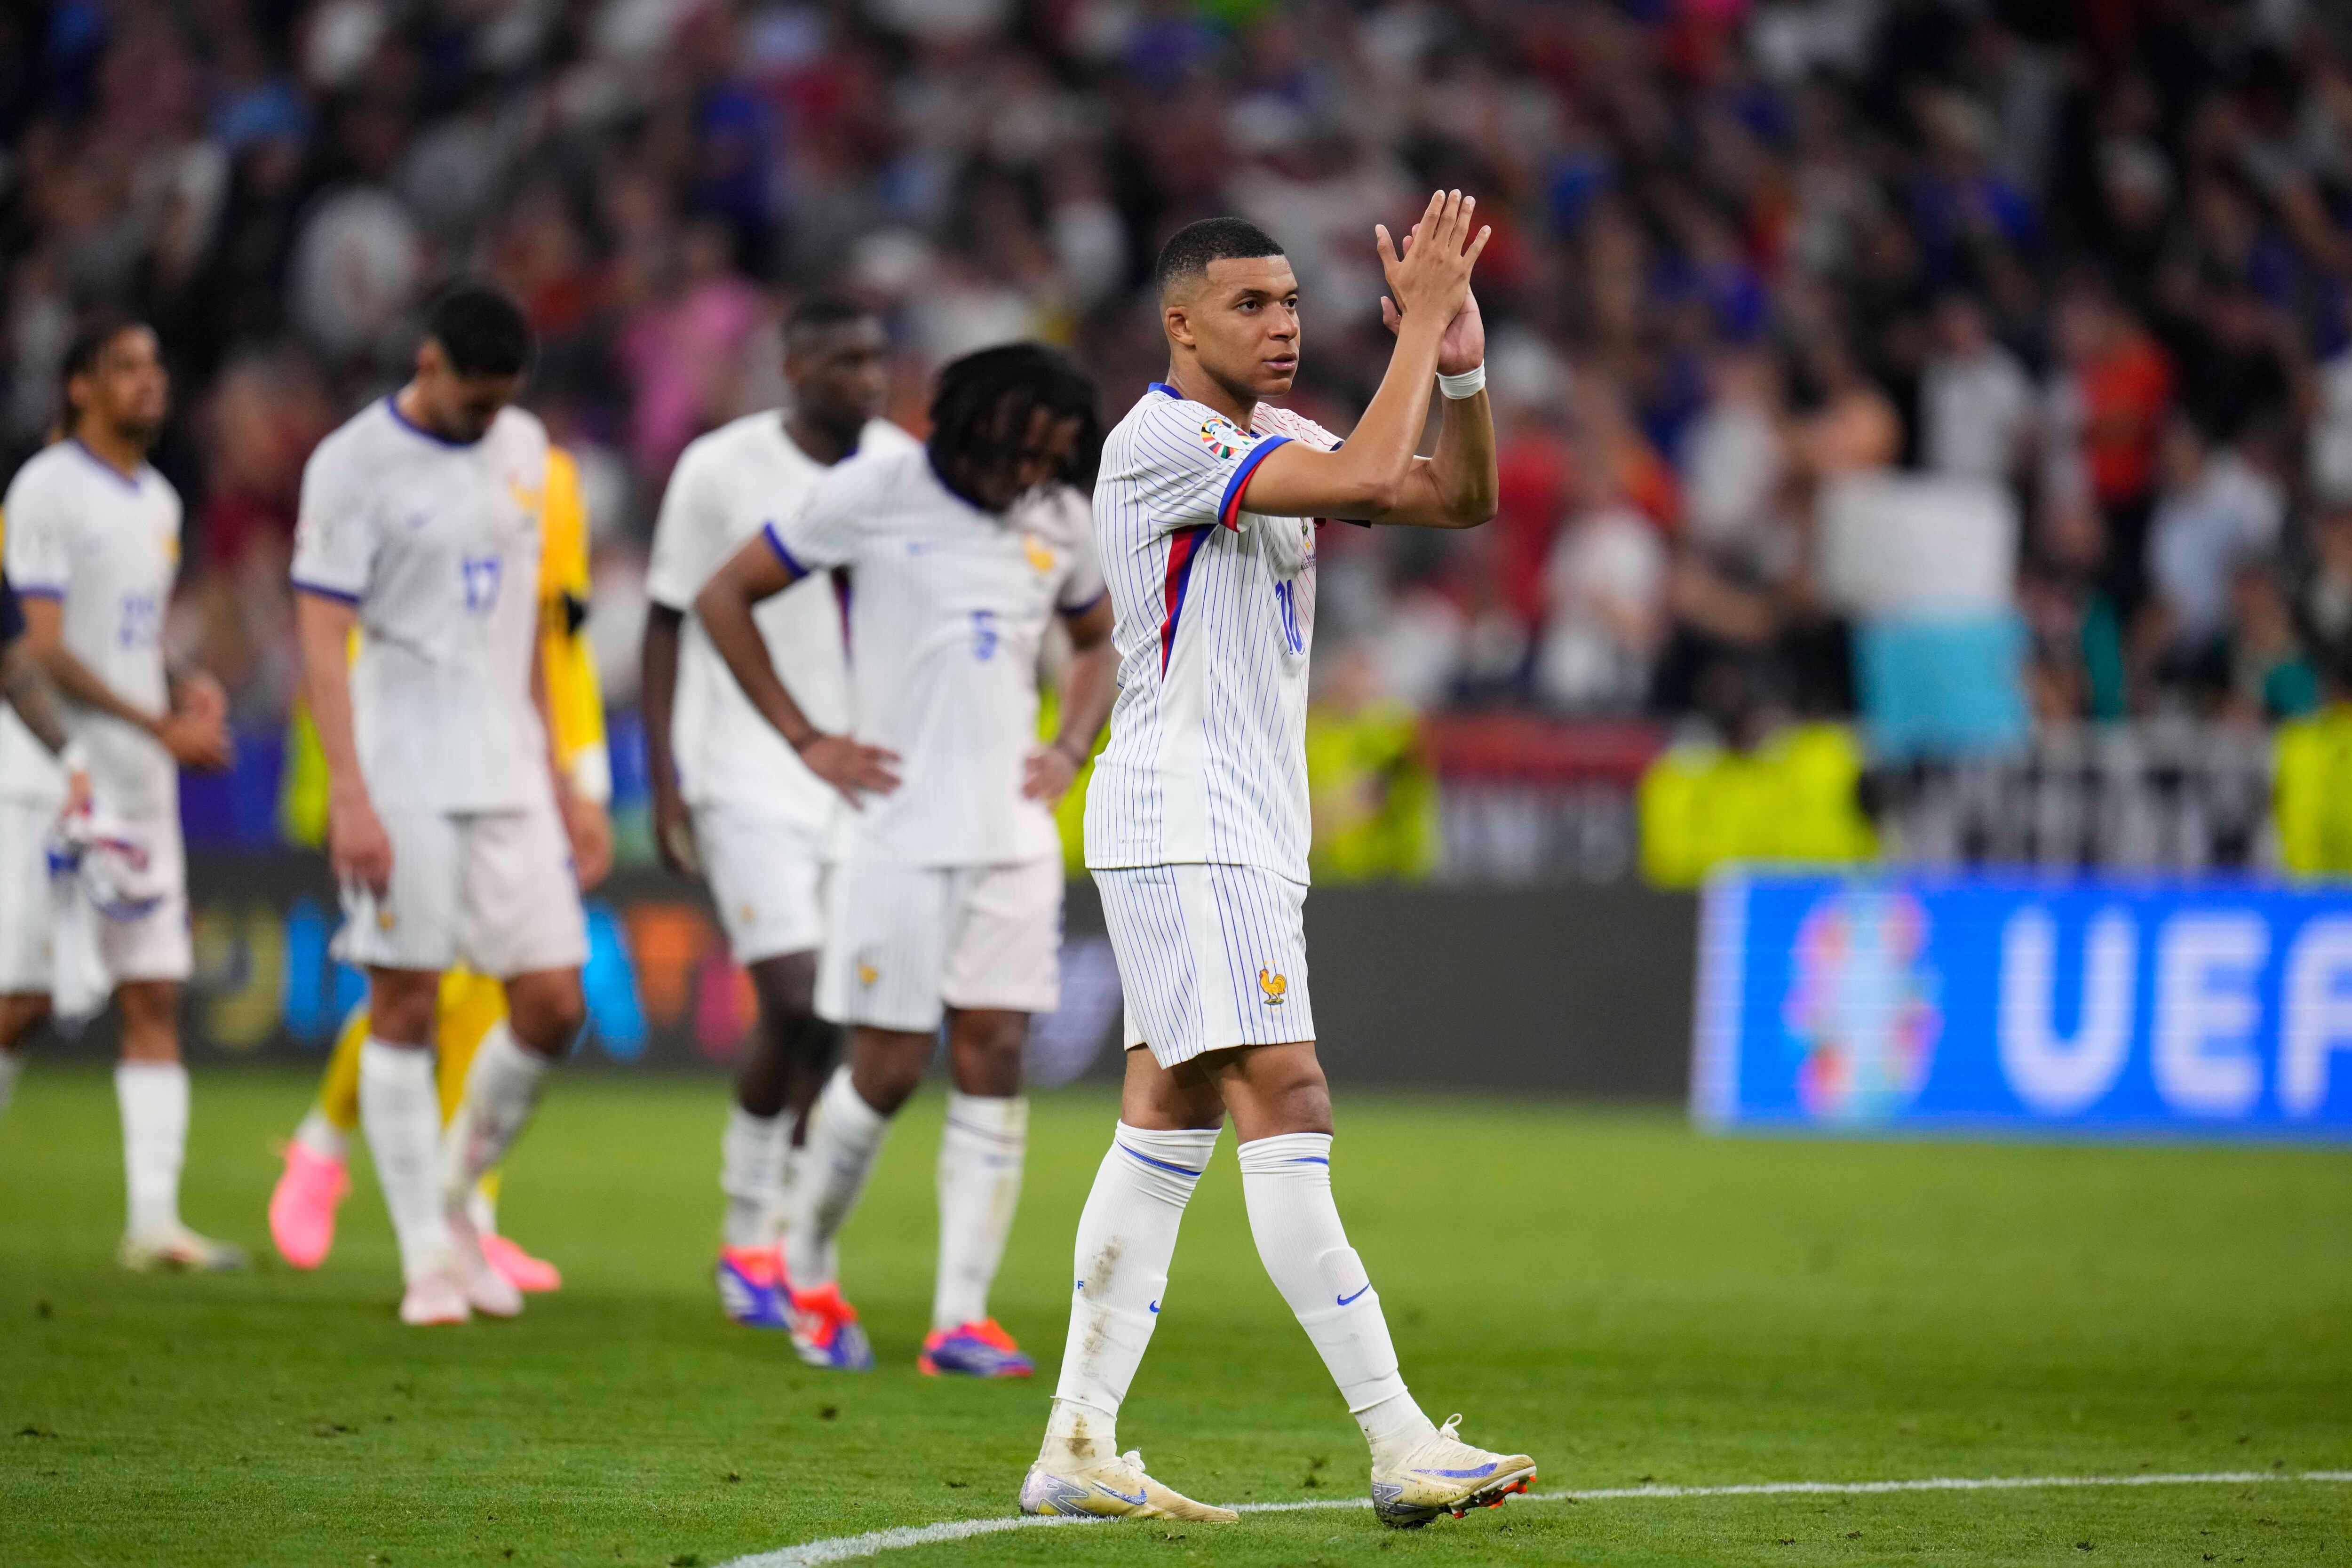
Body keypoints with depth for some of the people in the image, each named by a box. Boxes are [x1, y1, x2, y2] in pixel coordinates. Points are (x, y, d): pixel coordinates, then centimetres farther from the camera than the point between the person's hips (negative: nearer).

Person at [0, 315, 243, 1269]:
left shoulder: (157, 501, 16)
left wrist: (188, 689, 5)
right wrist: (161, 726, -18)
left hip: (142, 788, 8)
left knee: (154, 1000, 1)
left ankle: (153, 1222, -1)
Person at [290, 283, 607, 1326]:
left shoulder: (523, 449, 10)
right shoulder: (354, 465, -7)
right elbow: (322, 639, -11)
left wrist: (558, 777, 19)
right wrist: (348, 797, -19)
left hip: (508, 772, 5)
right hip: (403, 778, -5)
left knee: (553, 1001, 0)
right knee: (405, 1006, -3)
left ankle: (455, 1198, 19)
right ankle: (427, 1258, 2)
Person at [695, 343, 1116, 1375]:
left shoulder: (1062, 525, 9)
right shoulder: (874, 496, -6)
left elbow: (1096, 641, 28)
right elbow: (724, 597, 0)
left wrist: (1070, 752, 10)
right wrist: (805, 741, -5)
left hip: (1013, 836, 4)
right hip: (900, 834, -4)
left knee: (993, 1061, -4)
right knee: (889, 1068, -4)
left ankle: (962, 1319, -3)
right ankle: (807, 1271, 19)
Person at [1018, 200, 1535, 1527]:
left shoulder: (1275, 443, 16)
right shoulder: (1159, 442, -13)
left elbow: (1457, 498, 14)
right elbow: (1362, 478, -24)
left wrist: (1460, 363, -1)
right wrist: (1421, 322, -16)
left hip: (1249, 833, 10)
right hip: (1182, 828, -10)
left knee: (1168, 1128, 7)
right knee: (1289, 1113, -14)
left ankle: (1079, 1447, 8)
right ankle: (1402, 1448, -18)